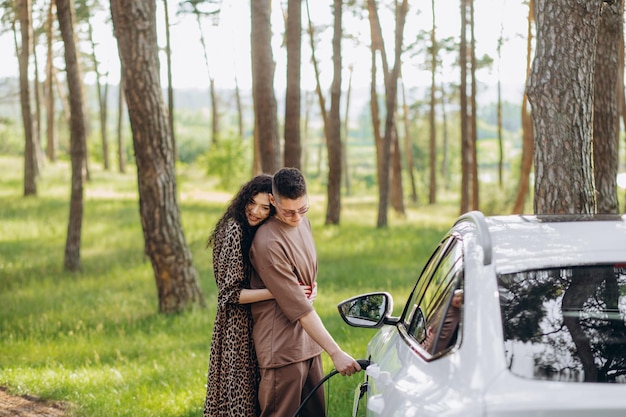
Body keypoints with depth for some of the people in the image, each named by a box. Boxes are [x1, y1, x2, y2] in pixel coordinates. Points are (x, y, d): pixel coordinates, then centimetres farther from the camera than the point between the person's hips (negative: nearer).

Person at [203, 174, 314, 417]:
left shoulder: (254, 232, 8)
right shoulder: (235, 231, -18)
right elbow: (231, 294, -21)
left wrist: (308, 288, -7)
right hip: (238, 325, -8)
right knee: (239, 396, -2)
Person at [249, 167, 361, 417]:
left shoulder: (303, 223, 6)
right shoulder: (268, 243, -22)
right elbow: (298, 308, -23)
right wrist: (335, 353, -23)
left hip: (308, 342, 8)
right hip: (282, 349, -8)